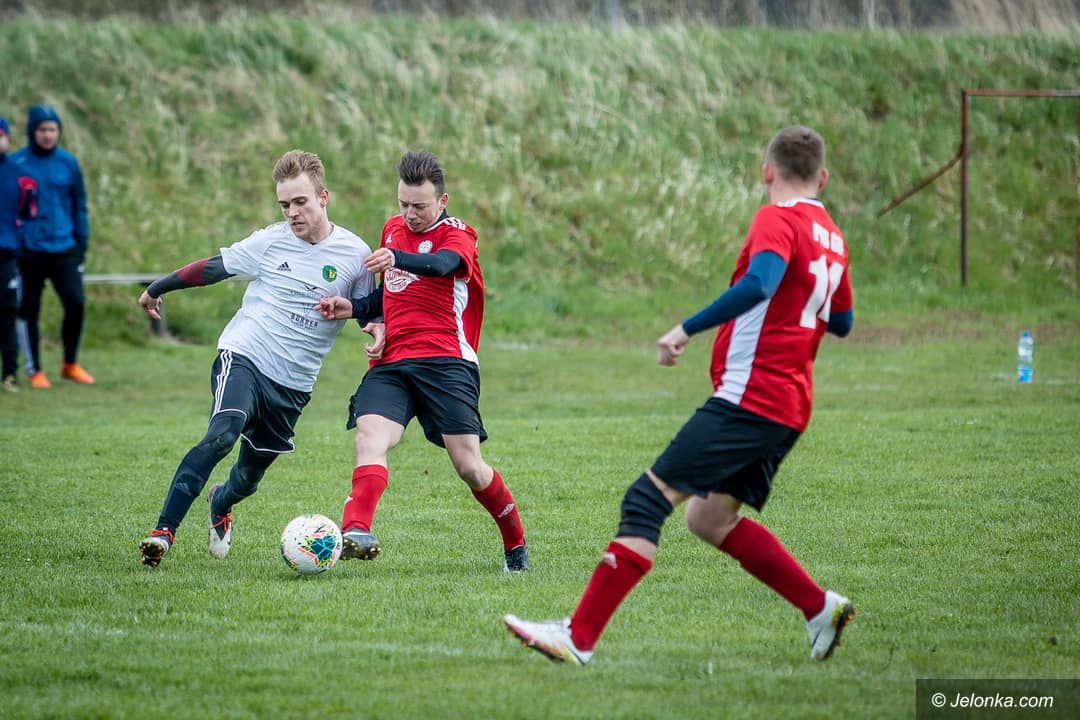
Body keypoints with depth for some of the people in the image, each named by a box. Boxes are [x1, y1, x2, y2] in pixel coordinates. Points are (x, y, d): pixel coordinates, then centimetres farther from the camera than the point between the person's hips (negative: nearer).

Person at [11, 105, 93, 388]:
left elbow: (79, 206, 11)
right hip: (29, 252, -1)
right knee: (29, 311, 4)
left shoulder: (68, 163, 5)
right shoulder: (16, 163, -2)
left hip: (64, 250, 2)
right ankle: (35, 371, 16)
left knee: (76, 304, -7)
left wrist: (82, 245, 7)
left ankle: (71, 364, 13)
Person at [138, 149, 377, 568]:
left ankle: (220, 506, 48)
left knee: (250, 475, 11)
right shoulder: (271, 241, -2)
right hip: (244, 357, -2)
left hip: (293, 385, 2)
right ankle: (163, 532, -29)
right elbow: (213, 267, 9)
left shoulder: (355, 256, -2)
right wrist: (157, 289, 17)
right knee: (221, 435, -29)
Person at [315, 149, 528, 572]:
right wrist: (353, 309, 10)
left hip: (445, 361, -5)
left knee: (468, 465, -8)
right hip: (390, 363, 5)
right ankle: (355, 531, -43)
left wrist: (397, 259, -48)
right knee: (369, 440, -23)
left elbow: (442, 264, -26)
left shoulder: (457, 236, 0)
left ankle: (516, 544, 15)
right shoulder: (392, 229, 20)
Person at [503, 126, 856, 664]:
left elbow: (759, 283, -27)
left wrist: (687, 329, -25)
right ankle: (821, 609, 12)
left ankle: (579, 637, -16)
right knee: (711, 518, 16)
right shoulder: (832, 239, 17)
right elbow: (841, 322, 30)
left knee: (649, 498, -11)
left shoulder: (778, 219, -8)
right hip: (789, 409, 9)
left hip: (748, 396, -9)